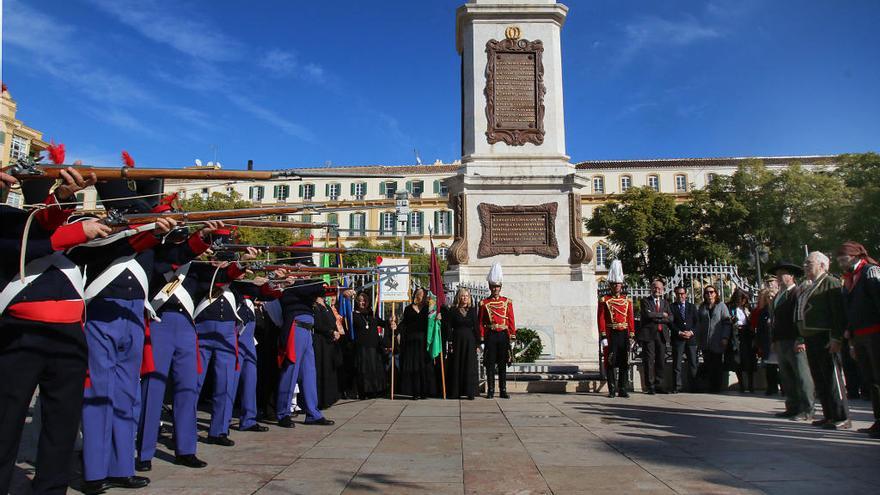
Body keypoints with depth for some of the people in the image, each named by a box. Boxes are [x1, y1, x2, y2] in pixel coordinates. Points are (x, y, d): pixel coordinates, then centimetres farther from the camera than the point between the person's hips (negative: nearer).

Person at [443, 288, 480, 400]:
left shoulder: (472, 310, 7)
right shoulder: (452, 310, 1)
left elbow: (476, 327, 6)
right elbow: (448, 327, -1)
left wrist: (477, 344, 2)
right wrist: (449, 342, -9)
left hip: (470, 341, 1)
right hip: (457, 341, -1)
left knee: (470, 366, 1)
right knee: (456, 366, 3)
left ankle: (470, 392, 6)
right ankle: (455, 392, 9)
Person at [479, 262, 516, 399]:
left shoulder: (507, 302, 8)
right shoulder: (484, 303, 3)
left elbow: (511, 321, 7)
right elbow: (480, 322, 2)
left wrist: (512, 335, 0)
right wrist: (482, 337, -5)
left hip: (503, 335, 1)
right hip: (490, 336, -1)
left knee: (503, 364, 6)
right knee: (490, 364, 1)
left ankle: (503, 390, 12)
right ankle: (490, 391, 7)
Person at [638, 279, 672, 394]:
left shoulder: (665, 302, 17)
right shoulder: (645, 301, 3)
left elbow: (670, 318, 3)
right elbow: (648, 314, -15)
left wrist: (656, 318, -8)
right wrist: (662, 315, -4)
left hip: (662, 335, 4)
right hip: (649, 334, -4)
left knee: (661, 361, 5)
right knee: (649, 361, -4)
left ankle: (659, 385, 12)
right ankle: (650, 386, 0)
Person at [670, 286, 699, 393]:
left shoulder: (692, 306, 15)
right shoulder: (671, 307, 5)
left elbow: (697, 321, 9)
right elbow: (670, 323, -2)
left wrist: (691, 332, -7)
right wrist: (679, 332, -13)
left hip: (691, 338, 3)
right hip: (677, 339, -2)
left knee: (693, 364, 1)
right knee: (676, 364, -2)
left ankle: (693, 387, 8)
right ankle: (676, 387, 2)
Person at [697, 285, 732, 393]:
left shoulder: (721, 306, 2)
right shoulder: (702, 307, 13)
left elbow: (727, 322, -3)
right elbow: (699, 324, 13)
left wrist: (725, 337, -12)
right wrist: (698, 339, 5)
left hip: (717, 342, -3)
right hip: (705, 343, 3)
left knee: (718, 366, 1)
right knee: (708, 366, 1)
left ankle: (717, 387, 8)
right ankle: (711, 387, 6)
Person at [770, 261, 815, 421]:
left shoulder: (798, 293, -9)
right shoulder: (778, 295, 19)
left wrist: (801, 340, -21)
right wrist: (775, 340, 17)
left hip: (795, 343, -9)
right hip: (781, 342, 9)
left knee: (802, 376, -5)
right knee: (787, 377, 12)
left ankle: (806, 411, -2)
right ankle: (792, 407, 20)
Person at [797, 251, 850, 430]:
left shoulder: (830, 282, -6)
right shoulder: (809, 288, 20)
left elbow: (839, 312, -14)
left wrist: (836, 338, -20)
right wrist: (801, 338, 19)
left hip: (825, 339, -9)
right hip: (811, 339, 9)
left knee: (833, 378, -5)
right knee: (819, 380, 11)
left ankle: (842, 418, 0)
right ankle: (829, 415, 18)